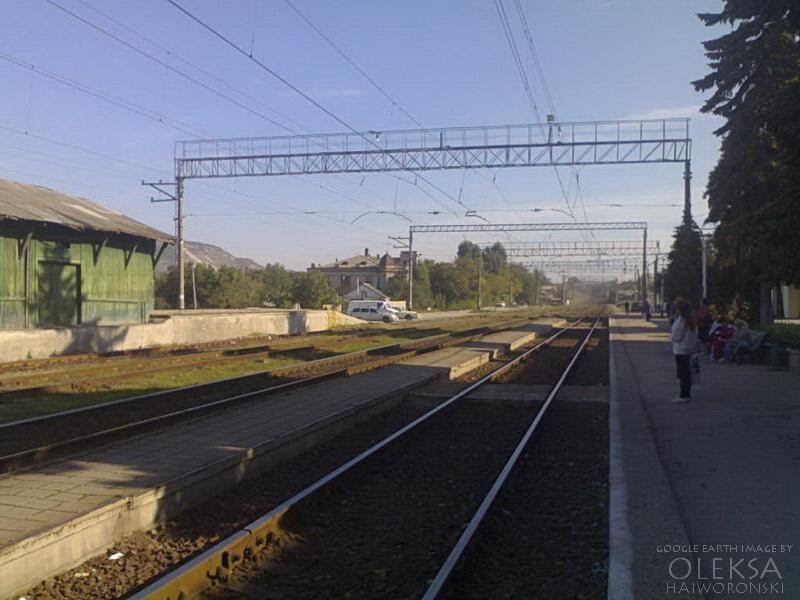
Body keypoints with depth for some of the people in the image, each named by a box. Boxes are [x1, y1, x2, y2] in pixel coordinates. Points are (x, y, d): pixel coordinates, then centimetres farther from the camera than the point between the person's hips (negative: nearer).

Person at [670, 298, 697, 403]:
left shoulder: (680, 319, -18)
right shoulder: (690, 320, 8)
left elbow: (676, 336, -18)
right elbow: (695, 334, 15)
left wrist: (671, 335, 3)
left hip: (680, 350, -8)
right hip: (689, 349, 8)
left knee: (682, 373, -4)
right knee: (687, 373, 14)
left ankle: (683, 395, -1)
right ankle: (687, 394, 21)